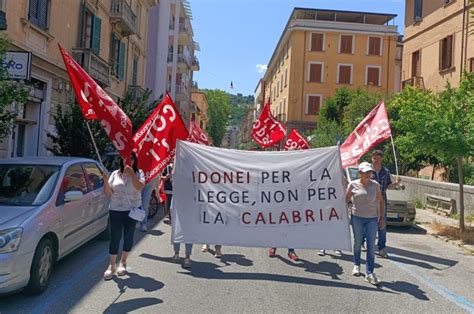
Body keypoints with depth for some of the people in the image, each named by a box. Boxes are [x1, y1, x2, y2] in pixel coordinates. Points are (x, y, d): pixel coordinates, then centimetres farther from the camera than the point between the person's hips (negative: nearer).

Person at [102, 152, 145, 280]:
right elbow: (108, 193, 2)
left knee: (128, 236, 8)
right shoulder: (115, 174, 3)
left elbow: (140, 187, -19)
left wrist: (131, 173, -23)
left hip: (133, 210, 0)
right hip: (116, 210, 0)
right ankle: (112, 266, 8)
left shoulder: (138, 173, 0)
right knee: (115, 237, -1)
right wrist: (106, 182, -15)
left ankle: (123, 262, 24)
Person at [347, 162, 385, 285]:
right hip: (357, 217, -1)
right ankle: (356, 265, 33)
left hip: (372, 218, 1)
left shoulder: (375, 185, 2)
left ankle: (369, 273, 3)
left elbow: (381, 201, 9)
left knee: (371, 246, -2)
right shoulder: (353, 185, -3)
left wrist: (382, 217, 4)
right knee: (358, 242, 13)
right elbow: (346, 199, 5)